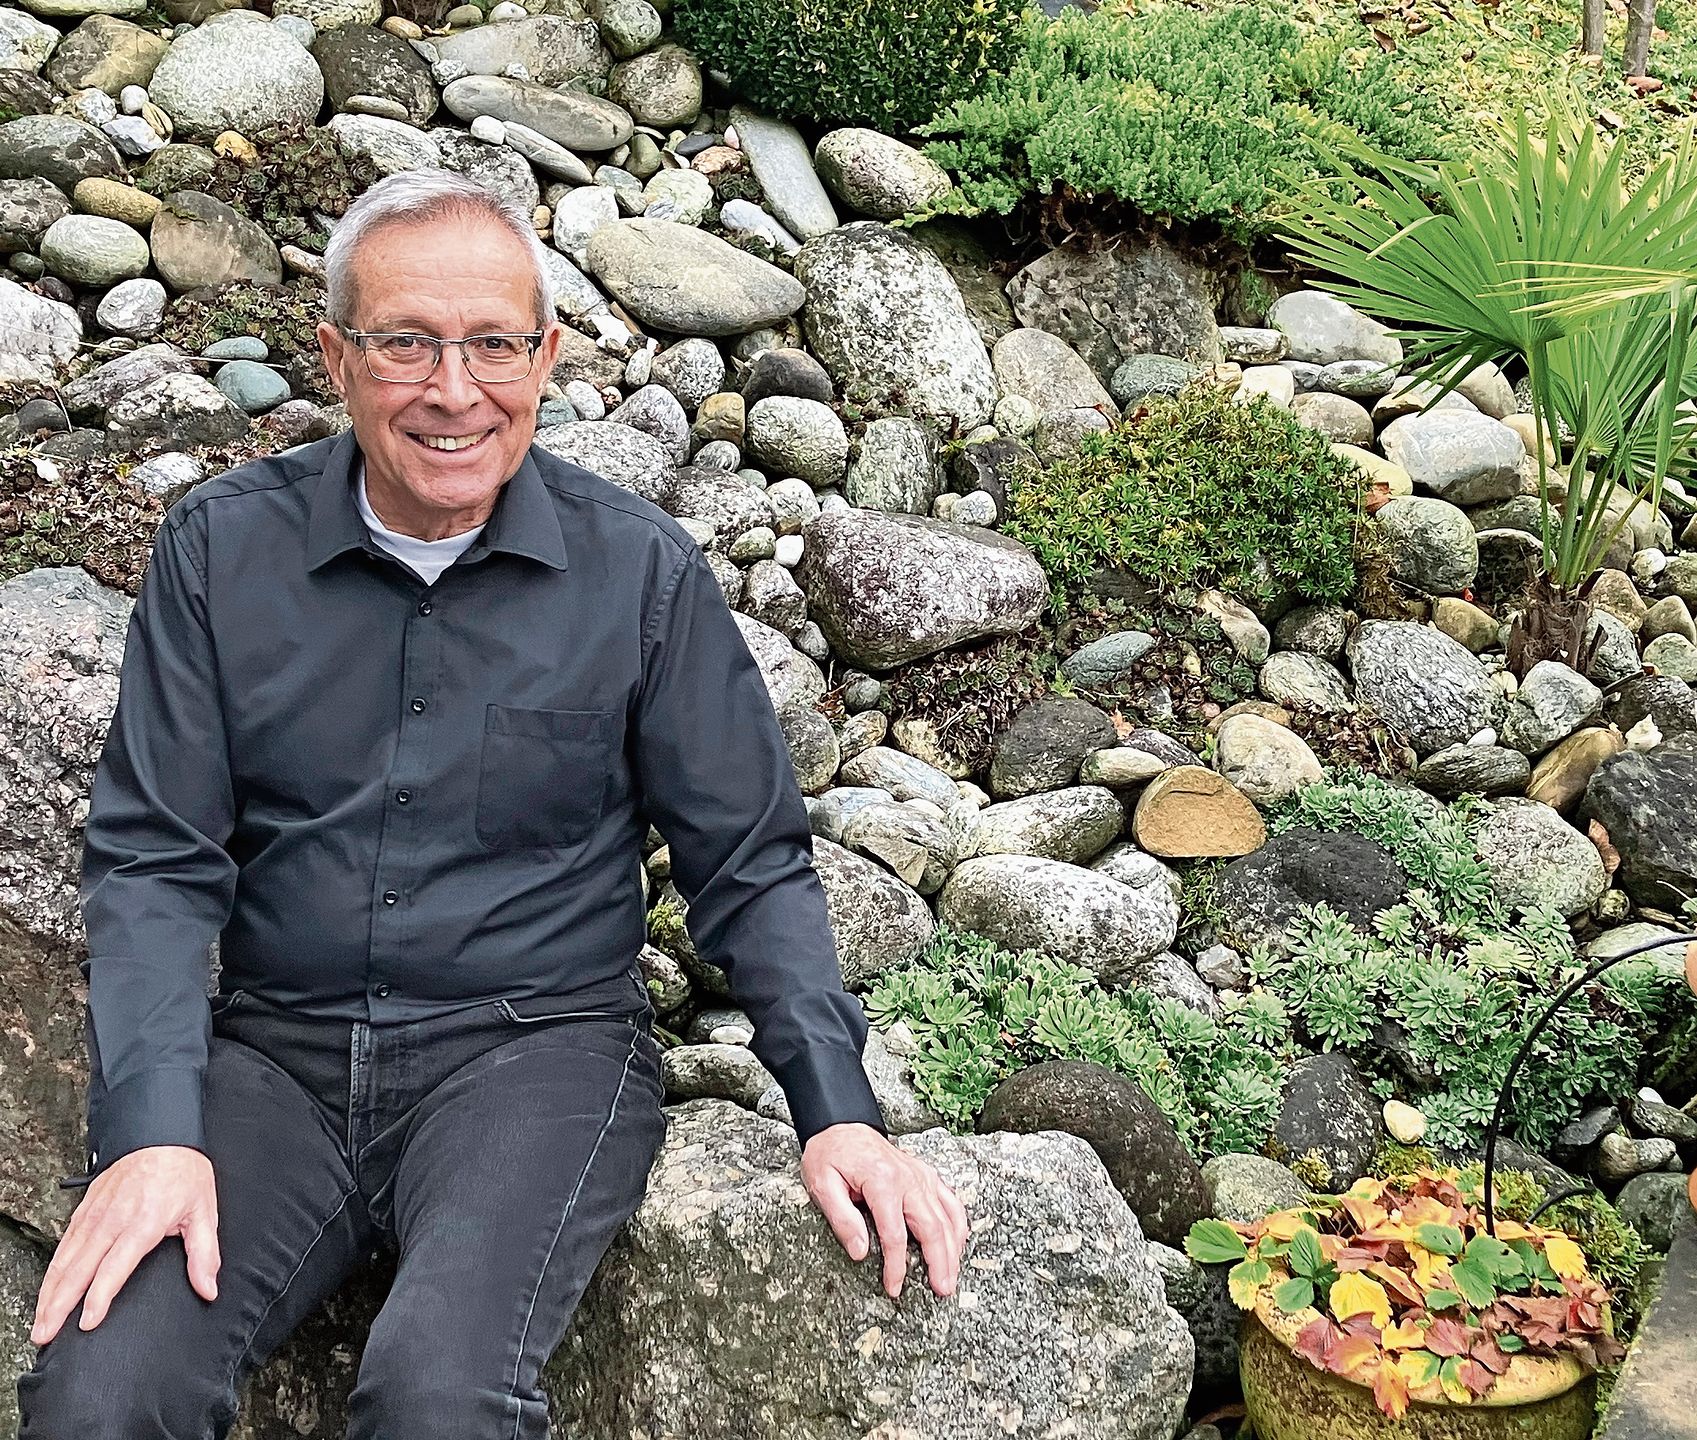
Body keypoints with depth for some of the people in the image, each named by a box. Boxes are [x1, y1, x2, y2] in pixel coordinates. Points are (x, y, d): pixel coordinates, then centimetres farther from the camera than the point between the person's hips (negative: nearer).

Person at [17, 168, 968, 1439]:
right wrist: (152, 1132, -14)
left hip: (535, 1047, -1)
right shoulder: (221, 550, 2)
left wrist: (838, 1112, -9)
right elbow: (154, 860, 0)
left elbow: (750, 864, 3)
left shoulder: (642, 571, -1)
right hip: (275, 1052, 2)